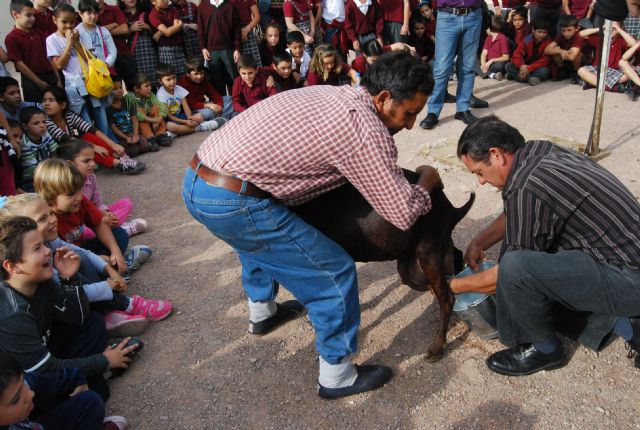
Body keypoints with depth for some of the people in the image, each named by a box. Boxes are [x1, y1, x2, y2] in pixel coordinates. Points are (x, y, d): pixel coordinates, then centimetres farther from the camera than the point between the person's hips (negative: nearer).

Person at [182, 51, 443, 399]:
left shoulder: (330, 94, 14)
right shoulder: (364, 127, -12)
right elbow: (403, 214, -9)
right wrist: (426, 182, 12)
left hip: (196, 180, 10)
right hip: (233, 202, -9)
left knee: (257, 238, 38)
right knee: (335, 274, 2)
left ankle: (261, 311, 56)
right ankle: (337, 376, 20)